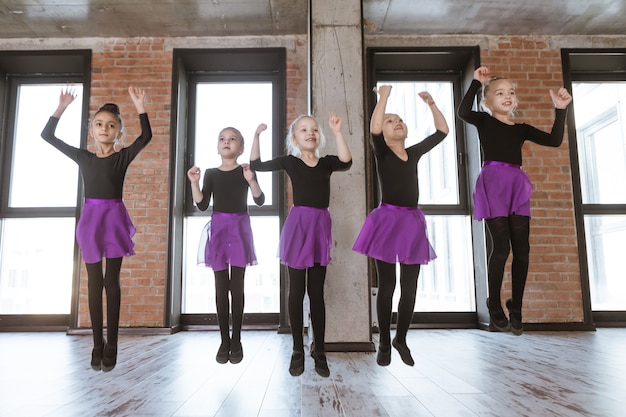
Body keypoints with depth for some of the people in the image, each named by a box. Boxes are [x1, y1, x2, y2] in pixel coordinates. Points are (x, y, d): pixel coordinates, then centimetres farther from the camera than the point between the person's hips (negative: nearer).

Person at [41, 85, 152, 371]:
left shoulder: (122, 157, 1)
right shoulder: (83, 157, 8)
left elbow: (146, 136, -13)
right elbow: (47, 135, 9)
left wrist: (140, 107, -20)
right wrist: (61, 108, 2)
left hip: (114, 218, -2)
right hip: (90, 218, 2)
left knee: (111, 281, 2)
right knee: (94, 282, 6)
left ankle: (111, 344, 9)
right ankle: (97, 343, 15)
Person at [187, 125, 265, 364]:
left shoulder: (245, 171, 3)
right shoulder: (211, 173, 8)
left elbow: (260, 201, -7)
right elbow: (202, 205, 4)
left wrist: (251, 180, -22)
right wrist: (194, 182, -8)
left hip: (239, 228, -2)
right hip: (218, 228, 2)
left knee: (237, 286, 0)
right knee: (221, 287, 4)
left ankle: (236, 341, 9)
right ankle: (224, 340, 12)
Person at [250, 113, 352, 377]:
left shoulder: (326, 162, 7)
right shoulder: (290, 162, 4)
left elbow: (346, 162, -12)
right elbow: (256, 165, 4)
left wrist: (337, 132, -16)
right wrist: (257, 136, -3)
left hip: (320, 226, 2)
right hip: (298, 225, -1)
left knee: (316, 292, 7)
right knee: (297, 290, 4)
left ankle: (319, 350, 17)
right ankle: (297, 351, 16)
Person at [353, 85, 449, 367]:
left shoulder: (414, 153, 12)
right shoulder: (381, 152, -1)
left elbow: (442, 131, 20)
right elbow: (373, 129, -22)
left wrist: (431, 103, 16)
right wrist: (383, 96, -15)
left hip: (412, 223, 5)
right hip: (387, 221, -4)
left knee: (410, 288, 8)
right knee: (387, 286, 3)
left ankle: (401, 339, 27)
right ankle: (384, 344, 18)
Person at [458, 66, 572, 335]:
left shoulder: (522, 129, 19)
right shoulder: (484, 121, 7)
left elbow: (555, 140, 9)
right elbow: (463, 112, -15)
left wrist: (561, 111, 1)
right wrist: (476, 82, -11)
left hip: (517, 186, 5)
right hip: (493, 184, -5)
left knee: (522, 248, 0)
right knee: (501, 247, -11)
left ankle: (515, 310, 11)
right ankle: (495, 311, 1)